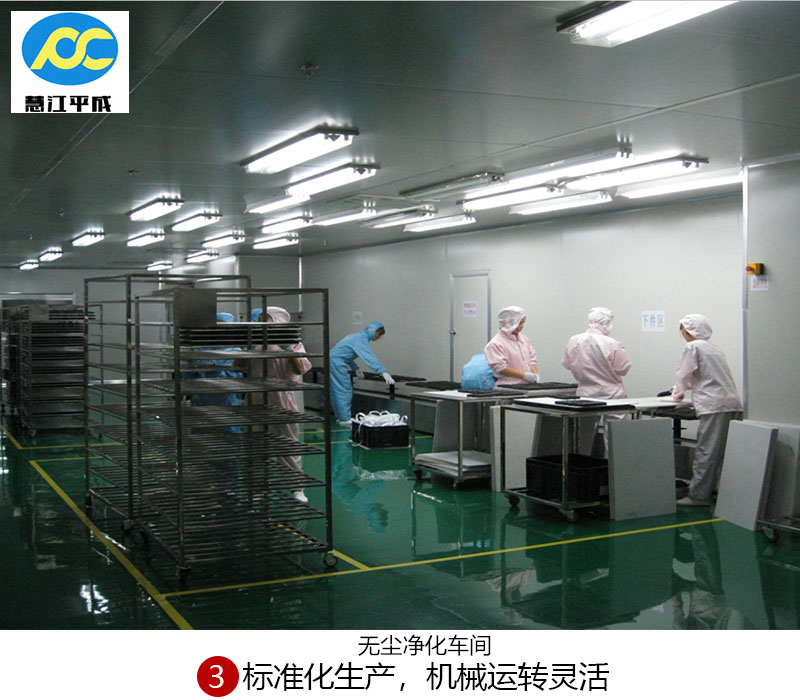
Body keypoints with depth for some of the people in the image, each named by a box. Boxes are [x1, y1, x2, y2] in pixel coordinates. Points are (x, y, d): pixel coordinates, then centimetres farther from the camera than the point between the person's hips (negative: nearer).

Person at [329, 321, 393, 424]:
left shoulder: (357, 336, 16)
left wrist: (355, 368, 19)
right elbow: (369, 358, -29)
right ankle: (345, 419, -2)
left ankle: (341, 417, 21)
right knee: (345, 390, -6)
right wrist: (383, 372, -36)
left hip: (333, 361, 10)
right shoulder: (361, 340, -16)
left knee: (337, 391, 14)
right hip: (337, 363, -10)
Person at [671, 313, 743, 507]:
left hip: (715, 406, -8)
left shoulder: (693, 347, -2)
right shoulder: (715, 349, 23)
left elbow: (684, 374, 0)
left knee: (706, 451, -6)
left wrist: (678, 393, 18)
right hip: (733, 404, 8)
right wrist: (681, 389, 40)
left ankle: (699, 495, -4)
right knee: (725, 451, 11)